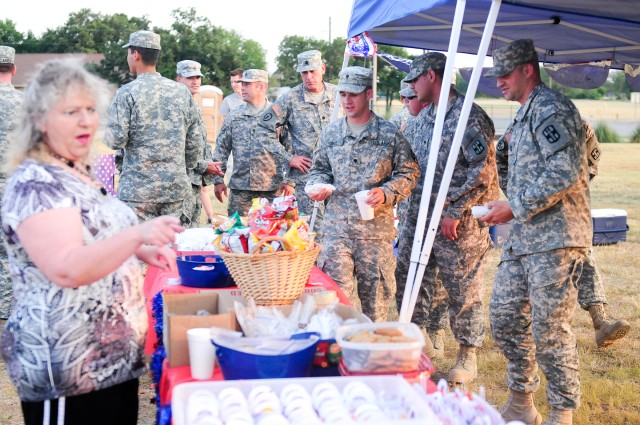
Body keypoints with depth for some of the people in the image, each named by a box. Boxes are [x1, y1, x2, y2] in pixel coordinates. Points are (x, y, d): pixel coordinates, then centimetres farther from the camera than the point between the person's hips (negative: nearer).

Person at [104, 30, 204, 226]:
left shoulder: (126, 93, -7)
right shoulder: (182, 91, 6)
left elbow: (116, 140, -11)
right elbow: (195, 142, 8)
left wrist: (106, 134, 11)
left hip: (138, 188, -4)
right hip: (177, 187, 4)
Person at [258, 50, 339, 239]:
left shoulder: (337, 95, 7)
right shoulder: (290, 99, -3)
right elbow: (265, 128, -1)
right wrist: (288, 158, -3)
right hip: (306, 175, -3)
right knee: (315, 231, -5)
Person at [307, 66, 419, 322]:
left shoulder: (390, 134, 1)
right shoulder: (330, 133, 10)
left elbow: (408, 173, 3)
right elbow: (319, 169, 20)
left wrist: (386, 193, -14)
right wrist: (318, 185, -2)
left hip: (376, 227, -2)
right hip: (336, 227, 2)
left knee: (375, 293, 7)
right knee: (337, 291, -5)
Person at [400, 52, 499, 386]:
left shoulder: (470, 117, -13)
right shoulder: (425, 116, 14)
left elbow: (483, 173, -18)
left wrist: (454, 213, -18)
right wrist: (413, 210, 14)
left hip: (458, 223, -8)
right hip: (420, 217, 8)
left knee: (463, 291, 2)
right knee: (409, 281, 12)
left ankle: (467, 356, 17)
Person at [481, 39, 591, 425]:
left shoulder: (551, 108, -12)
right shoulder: (526, 114, 20)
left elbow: (565, 173, -22)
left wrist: (515, 207, -18)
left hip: (554, 239, -10)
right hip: (522, 238, 10)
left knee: (550, 331, -3)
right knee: (505, 319, 11)